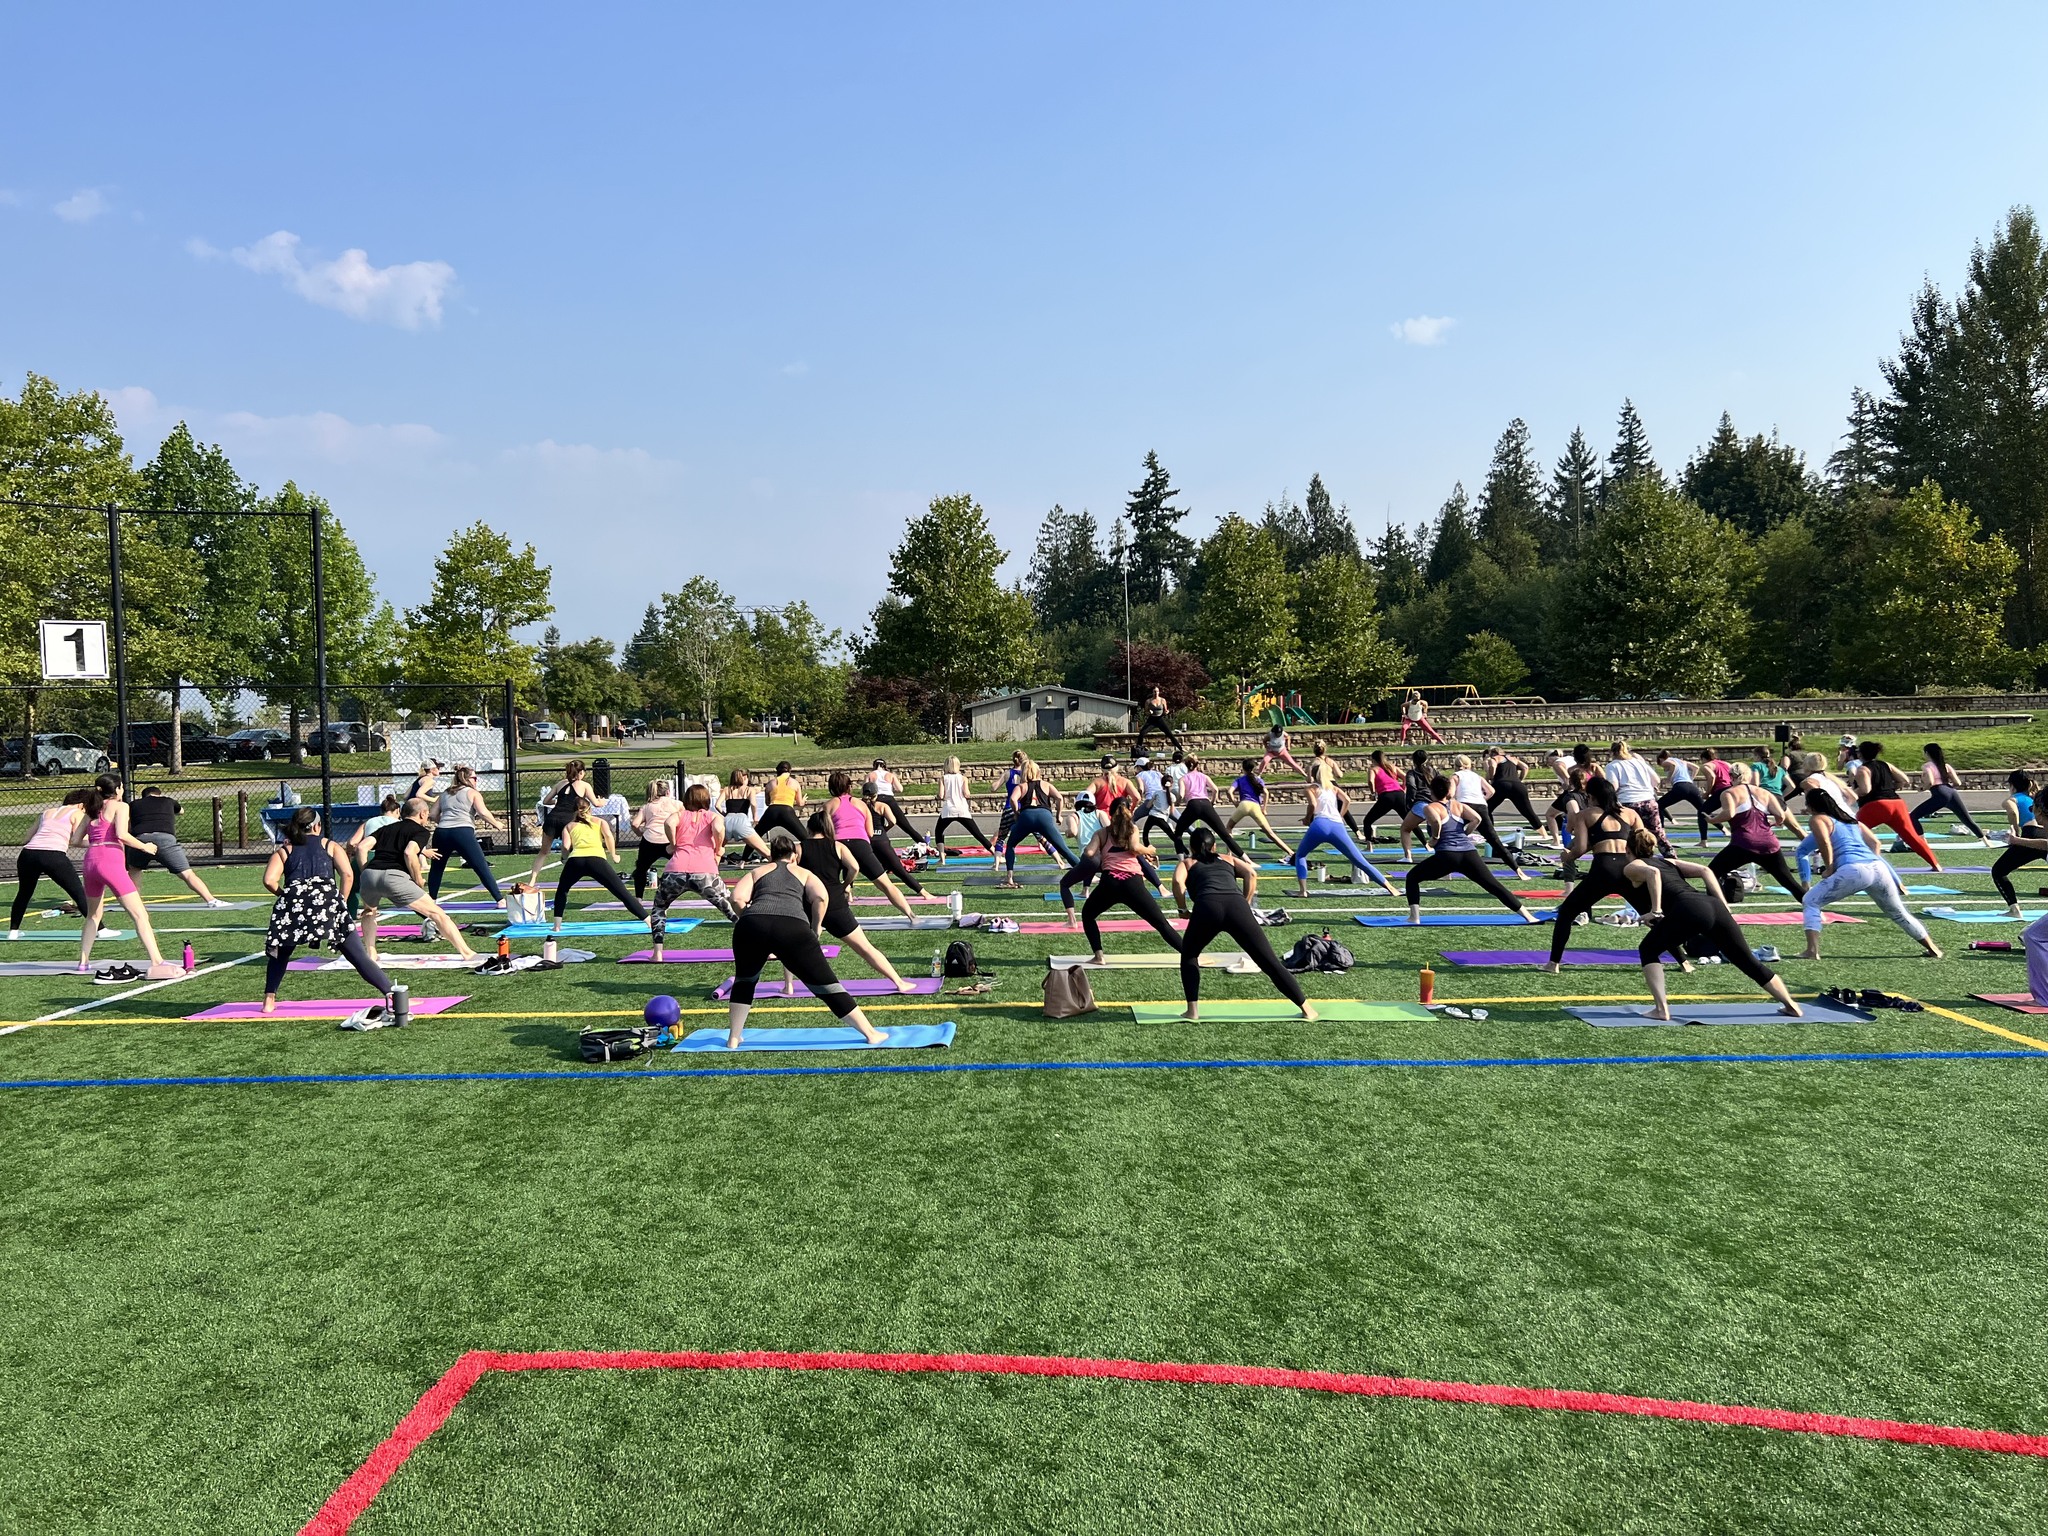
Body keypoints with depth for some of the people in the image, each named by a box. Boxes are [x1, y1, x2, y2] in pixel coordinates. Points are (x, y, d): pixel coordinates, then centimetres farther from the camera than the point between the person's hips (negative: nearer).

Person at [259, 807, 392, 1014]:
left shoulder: (284, 849, 21)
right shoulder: (331, 846, 20)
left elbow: (269, 880, 4)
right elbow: (348, 875, 4)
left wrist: (285, 895, 20)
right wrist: (341, 901, 13)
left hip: (293, 904, 1)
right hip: (328, 902, -1)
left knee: (280, 952, 28)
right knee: (359, 956, -1)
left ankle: (269, 1001, 22)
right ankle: (392, 994, -9)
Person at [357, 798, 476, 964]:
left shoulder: (386, 828, 28)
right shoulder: (422, 831, 12)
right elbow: (409, 853, -8)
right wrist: (419, 880, 2)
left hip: (369, 874, 5)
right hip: (394, 876, -5)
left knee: (369, 911, 38)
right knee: (437, 914, 1)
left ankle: (370, 953, 32)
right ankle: (467, 953, -4)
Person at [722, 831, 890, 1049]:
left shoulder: (757, 872, 32)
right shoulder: (804, 873, 30)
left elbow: (737, 898, 14)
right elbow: (820, 897, 8)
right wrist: (815, 928, 20)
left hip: (750, 925, 1)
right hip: (793, 928, -1)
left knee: (745, 980, 29)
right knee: (826, 985, 7)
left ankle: (733, 1038, 32)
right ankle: (871, 1034, 9)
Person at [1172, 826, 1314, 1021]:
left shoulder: (1186, 862, 30)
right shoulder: (1228, 859, 36)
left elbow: (1177, 881, 7)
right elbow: (1251, 873, 16)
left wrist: (1183, 910, 16)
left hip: (1207, 908, -1)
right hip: (1236, 906, 1)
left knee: (1188, 956, 24)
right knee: (1270, 962, 8)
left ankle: (1192, 1010, 15)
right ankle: (1306, 1008, 9)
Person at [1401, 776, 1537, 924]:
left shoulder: (1429, 808, 5)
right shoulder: (1458, 805, 20)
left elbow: (1436, 821, -18)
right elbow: (1476, 819, 5)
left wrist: (1435, 837, -3)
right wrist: (1465, 834, 16)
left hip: (1447, 856, -4)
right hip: (1469, 854, 4)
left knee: (1412, 877, 14)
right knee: (1494, 886, 12)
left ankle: (1414, 917, 2)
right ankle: (1528, 916, 10)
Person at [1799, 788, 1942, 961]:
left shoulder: (1817, 819, 10)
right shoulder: (1851, 820, 31)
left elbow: (1825, 842, -7)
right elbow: (1874, 842, 25)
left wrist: (1829, 869, 1)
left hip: (1853, 870, -7)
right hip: (1878, 868, 7)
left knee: (1811, 901, 5)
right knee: (1899, 913, 27)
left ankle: (1812, 950, -8)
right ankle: (1933, 949, 38)